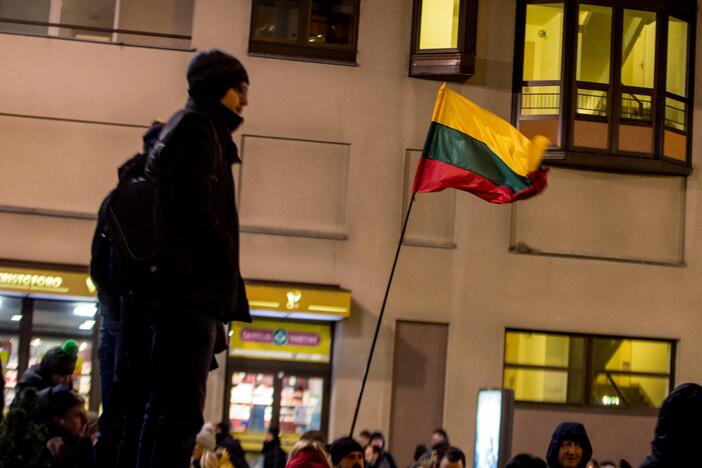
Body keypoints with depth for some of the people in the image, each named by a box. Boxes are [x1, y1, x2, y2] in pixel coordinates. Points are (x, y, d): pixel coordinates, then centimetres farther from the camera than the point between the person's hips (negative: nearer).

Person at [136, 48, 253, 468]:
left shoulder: (196, 127, 26)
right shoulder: (197, 126, -2)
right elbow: (195, 205, -16)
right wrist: (227, 258, -8)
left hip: (187, 293, 10)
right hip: (193, 289, -10)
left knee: (168, 409, 9)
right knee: (183, 412, -15)